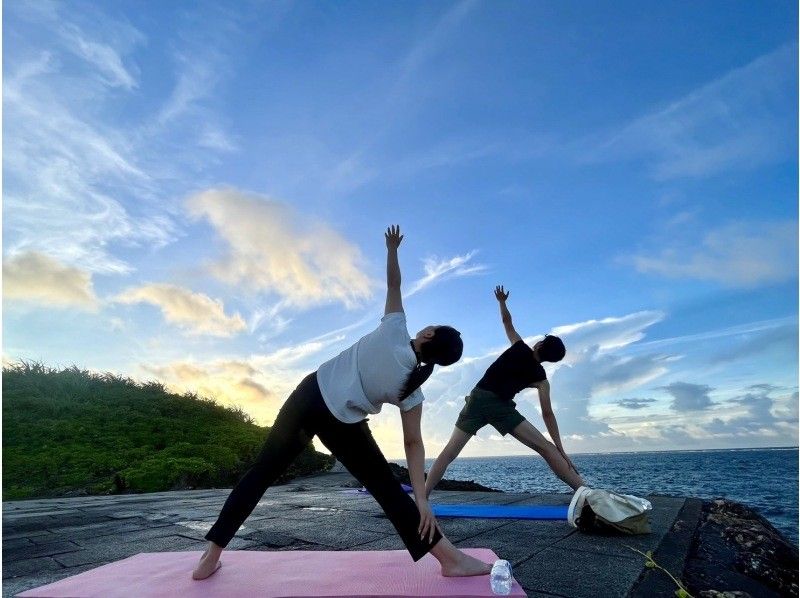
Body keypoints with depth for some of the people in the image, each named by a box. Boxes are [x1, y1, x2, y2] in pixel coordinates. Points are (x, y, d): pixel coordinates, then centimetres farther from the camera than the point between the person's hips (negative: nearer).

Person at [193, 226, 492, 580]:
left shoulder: (394, 331, -4)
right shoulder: (412, 390, -3)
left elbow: (393, 284, 2)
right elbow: (414, 443, -5)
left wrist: (392, 248, 17)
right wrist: (421, 499, 0)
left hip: (310, 395, 2)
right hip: (343, 426, -2)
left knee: (262, 472, 13)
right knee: (386, 488, 9)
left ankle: (210, 557, 22)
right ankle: (450, 558, 13)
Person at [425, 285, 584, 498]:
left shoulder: (519, 347, 13)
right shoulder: (540, 378, 9)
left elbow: (507, 322, 25)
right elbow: (547, 414, 5)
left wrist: (502, 301, 42)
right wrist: (561, 450, 8)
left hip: (478, 398, 2)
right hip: (501, 407, -2)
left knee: (449, 452, 5)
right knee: (546, 448, 5)